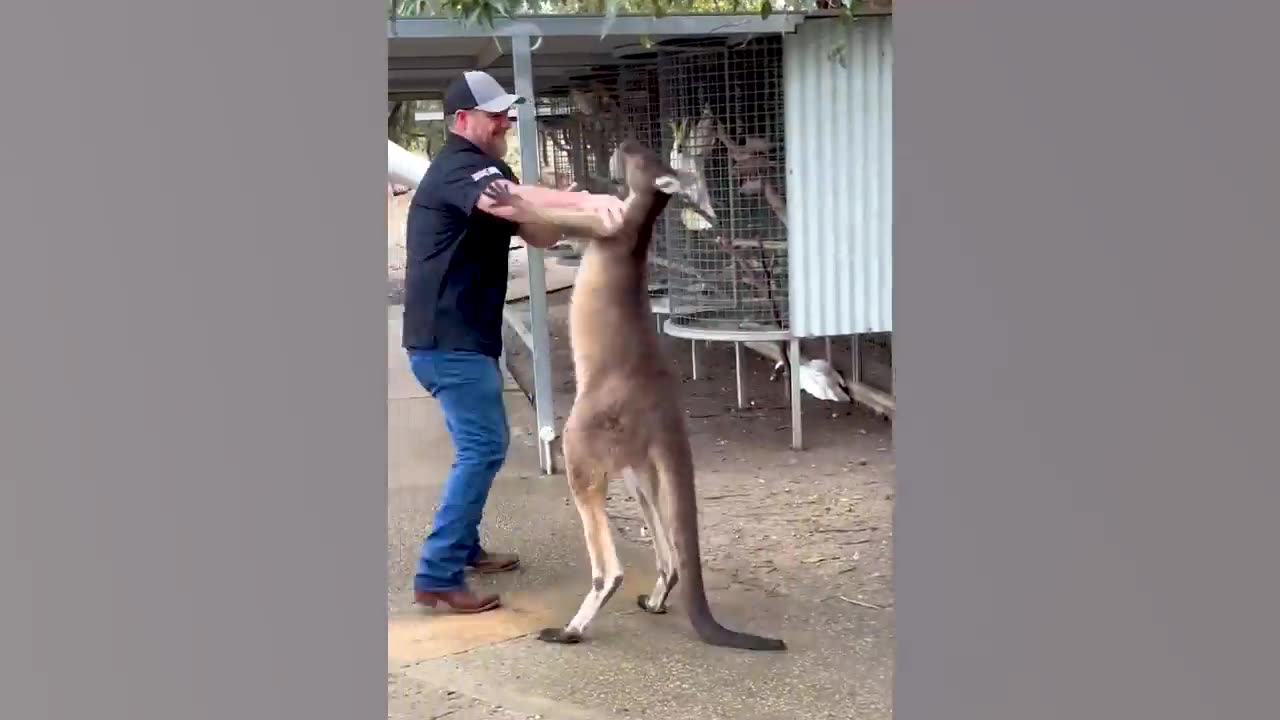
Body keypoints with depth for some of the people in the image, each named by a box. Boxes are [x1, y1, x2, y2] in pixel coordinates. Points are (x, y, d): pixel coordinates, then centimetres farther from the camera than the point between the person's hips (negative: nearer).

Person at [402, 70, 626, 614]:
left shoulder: (483, 169, 18)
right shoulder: (459, 167, -15)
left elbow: (537, 233, 11)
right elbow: (507, 199, -39)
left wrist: (575, 213, -12)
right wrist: (585, 200, -54)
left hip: (460, 335, 11)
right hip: (449, 338, -11)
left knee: (479, 445, 20)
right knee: (483, 449, -13)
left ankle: (463, 547, 32)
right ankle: (436, 577, -10)